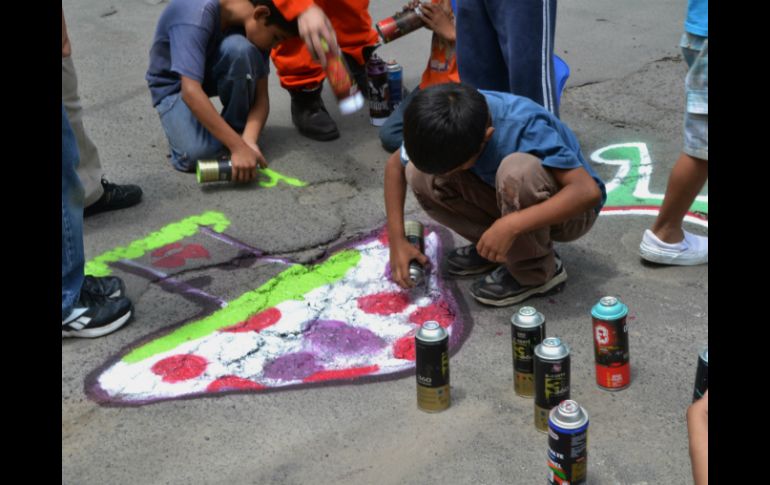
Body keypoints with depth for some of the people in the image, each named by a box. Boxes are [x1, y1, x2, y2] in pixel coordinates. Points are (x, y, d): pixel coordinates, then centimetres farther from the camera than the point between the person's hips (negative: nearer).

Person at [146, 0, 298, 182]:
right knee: (198, 153, -33)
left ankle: (237, 130, -9)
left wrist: (248, 140, -35)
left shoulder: (253, 26, -17)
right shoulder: (196, 15, -36)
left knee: (239, 48, -31)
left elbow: (261, 96, -16)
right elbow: (191, 91, -44)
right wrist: (238, 147, -47)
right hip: (174, 85, -4)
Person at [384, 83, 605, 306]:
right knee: (419, 175, -16)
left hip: (565, 209, -5)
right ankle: (493, 248, 2)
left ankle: (535, 272, -14)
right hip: (514, 200, 5)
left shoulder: (525, 126, -34)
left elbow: (589, 191, -39)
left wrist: (511, 225, -45)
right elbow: (395, 164, -5)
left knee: (516, 170, -38)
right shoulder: (449, 126, -19)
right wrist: (397, 240, -12)